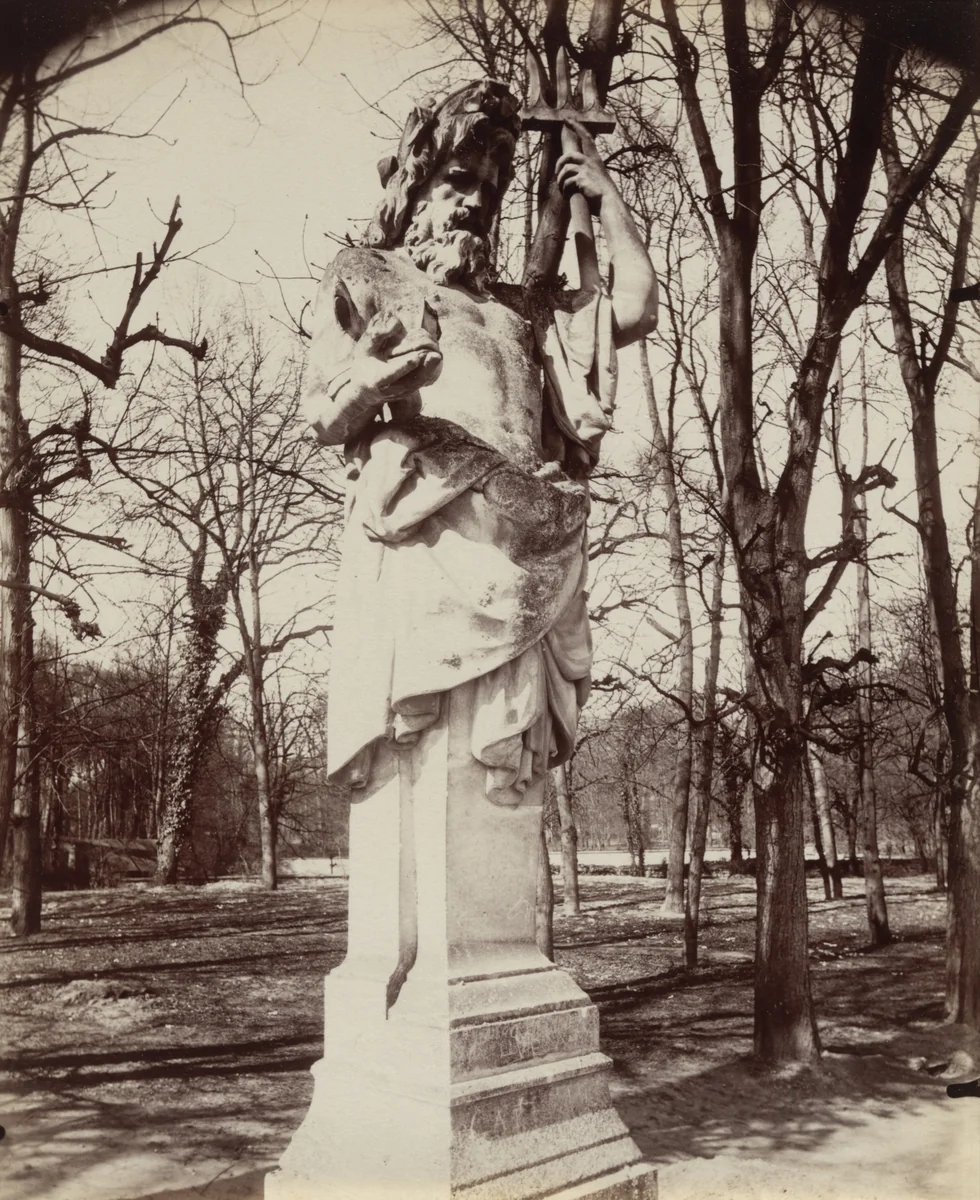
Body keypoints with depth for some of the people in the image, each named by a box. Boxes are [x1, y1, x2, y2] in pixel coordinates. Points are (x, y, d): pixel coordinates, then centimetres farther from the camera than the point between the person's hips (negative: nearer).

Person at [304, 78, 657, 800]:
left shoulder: (518, 306, 34)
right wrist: (372, 378, -15)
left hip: (518, 541, 4)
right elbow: (325, 420, 9)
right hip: (423, 528, -4)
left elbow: (638, 310, 23)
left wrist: (606, 197, 31)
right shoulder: (367, 277, 22)